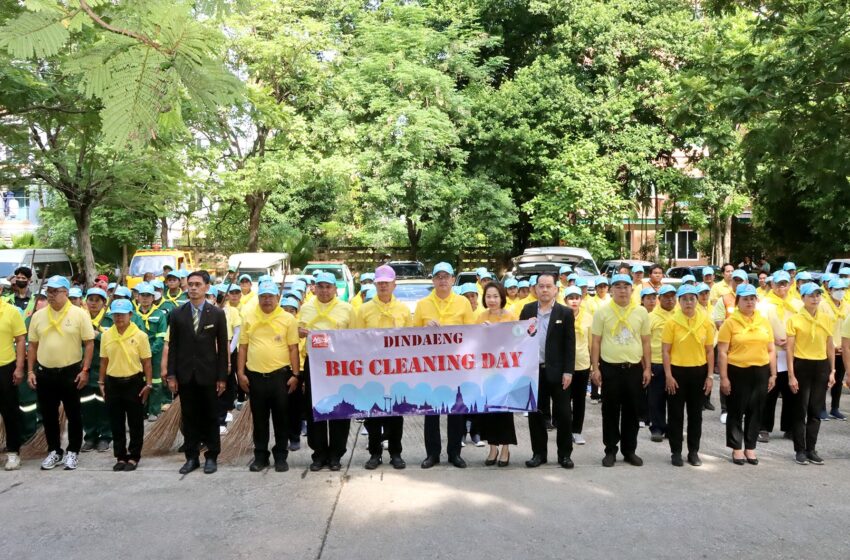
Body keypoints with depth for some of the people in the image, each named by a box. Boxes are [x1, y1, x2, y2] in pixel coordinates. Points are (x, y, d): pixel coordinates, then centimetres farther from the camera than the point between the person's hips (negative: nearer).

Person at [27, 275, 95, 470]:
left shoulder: (79, 314, -7)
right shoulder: (38, 316, 4)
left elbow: (89, 343, -6)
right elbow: (33, 346, 10)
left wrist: (85, 370, -11)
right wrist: (31, 371, 5)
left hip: (71, 372, -3)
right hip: (44, 373, 3)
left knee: (73, 414, 5)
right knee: (48, 415, 11)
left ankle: (72, 452, 18)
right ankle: (53, 451, 25)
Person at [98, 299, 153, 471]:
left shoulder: (140, 335, -6)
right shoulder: (106, 335, 3)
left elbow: (146, 362, -4)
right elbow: (104, 361, 10)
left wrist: (148, 384, -6)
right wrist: (101, 382, 8)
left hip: (134, 382, -3)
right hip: (113, 382, 3)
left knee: (135, 423, 5)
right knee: (116, 423, 10)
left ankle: (134, 457, 16)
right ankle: (120, 456, 21)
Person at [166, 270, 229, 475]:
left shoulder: (217, 314, -1)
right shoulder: (177, 314, 4)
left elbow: (222, 347, -1)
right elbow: (172, 346, 4)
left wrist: (222, 377, -4)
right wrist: (171, 375, -1)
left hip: (208, 374, -1)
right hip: (185, 375, 1)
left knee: (210, 417, 6)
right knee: (189, 417, 8)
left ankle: (212, 457, 16)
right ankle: (191, 457, 17)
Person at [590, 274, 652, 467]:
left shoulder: (641, 312, 4)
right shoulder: (602, 312, -2)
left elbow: (645, 342, 8)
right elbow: (596, 342, 0)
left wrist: (648, 368, 3)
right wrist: (595, 368, -6)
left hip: (634, 368, 2)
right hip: (610, 368, -2)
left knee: (632, 411, 9)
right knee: (610, 411, 6)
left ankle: (630, 450, 21)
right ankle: (610, 451, 16)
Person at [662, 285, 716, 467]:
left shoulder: (705, 322, 1)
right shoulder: (672, 322, -6)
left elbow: (710, 351, 5)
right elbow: (665, 351, -5)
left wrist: (710, 376, 1)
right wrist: (668, 375, -10)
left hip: (699, 372, 2)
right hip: (677, 371, -2)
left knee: (696, 413, 11)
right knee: (676, 413, 5)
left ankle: (693, 451, 22)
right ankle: (676, 452, 15)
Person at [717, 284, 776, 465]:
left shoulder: (764, 322, 7)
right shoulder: (730, 322, -6)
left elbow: (771, 351, 11)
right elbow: (722, 352, -7)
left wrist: (773, 374, 8)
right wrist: (724, 377, -11)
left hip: (760, 372, 4)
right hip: (737, 372, -4)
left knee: (755, 411, 11)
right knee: (736, 411, 5)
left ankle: (750, 447, 23)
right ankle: (737, 448, 17)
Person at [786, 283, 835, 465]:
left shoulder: (826, 319, 5)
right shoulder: (795, 319, -7)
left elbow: (830, 346, 11)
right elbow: (790, 349, -7)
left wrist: (832, 371, 7)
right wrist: (791, 375, -11)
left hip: (821, 367, 4)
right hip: (801, 366, -4)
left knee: (816, 410, 8)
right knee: (800, 410, 3)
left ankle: (811, 449, 17)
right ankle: (800, 450, 11)